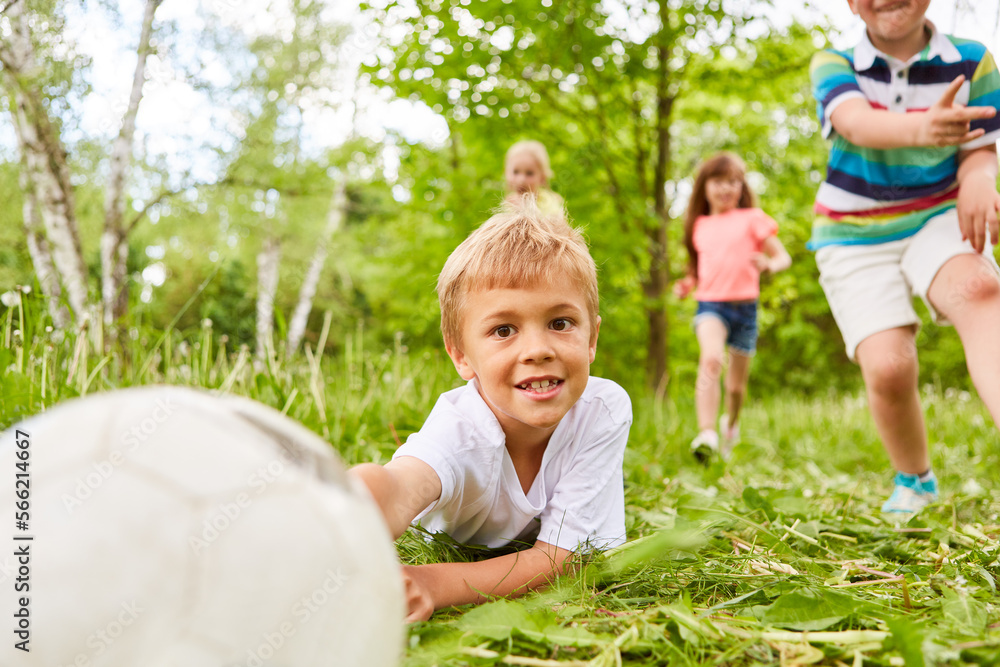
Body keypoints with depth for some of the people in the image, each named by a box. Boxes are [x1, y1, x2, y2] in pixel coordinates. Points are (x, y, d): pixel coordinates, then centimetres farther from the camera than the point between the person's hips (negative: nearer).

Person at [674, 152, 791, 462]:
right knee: (711, 359, -30)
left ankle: (731, 423, 41)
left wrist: (769, 264, -21)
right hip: (709, 304, 0)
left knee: (737, 383, 10)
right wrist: (688, 284, 5)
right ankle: (707, 433, -36)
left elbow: (784, 257, 2)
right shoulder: (699, 226, 12)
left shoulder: (752, 218, 4)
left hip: (744, 306, 0)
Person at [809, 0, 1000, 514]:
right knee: (887, 367, -17)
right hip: (854, 238, 0)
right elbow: (855, 123, -28)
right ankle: (914, 480, 14)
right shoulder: (833, 65, -7)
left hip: (938, 218, 1)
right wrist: (920, 129, -51)